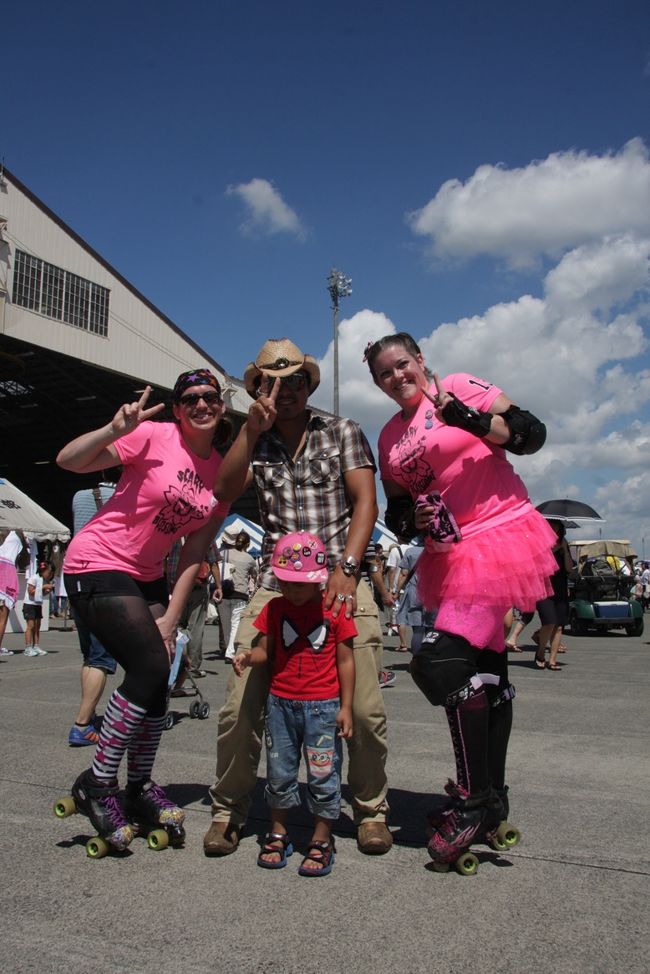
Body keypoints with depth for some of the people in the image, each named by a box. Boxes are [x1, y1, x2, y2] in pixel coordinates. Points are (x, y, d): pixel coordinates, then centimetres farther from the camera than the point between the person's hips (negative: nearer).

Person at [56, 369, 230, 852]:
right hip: (98, 564, -6)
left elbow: (194, 554, 2)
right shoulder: (154, 436, -14)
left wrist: (170, 620, -2)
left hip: (146, 576, 7)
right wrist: (115, 429, -36)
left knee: (157, 680, 3)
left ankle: (140, 786, 23)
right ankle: (96, 784, 2)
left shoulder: (221, 474, 2)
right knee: (150, 667, -16)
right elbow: (69, 461, -20)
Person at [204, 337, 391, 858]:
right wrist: (251, 430, -9)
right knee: (239, 711, -6)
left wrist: (345, 570, -12)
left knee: (365, 710, -8)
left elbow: (365, 501, 1)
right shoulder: (255, 442, 17)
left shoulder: (343, 433, 11)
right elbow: (225, 493, 0)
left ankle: (371, 809, 16)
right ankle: (228, 810, 16)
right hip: (275, 587, 2)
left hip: (340, 582, -1)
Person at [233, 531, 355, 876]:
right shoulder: (275, 608, 4)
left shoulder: (334, 609, -6)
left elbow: (345, 661, -3)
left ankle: (321, 840, 19)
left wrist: (346, 707, -4)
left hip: (323, 705, -3)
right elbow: (266, 650, 5)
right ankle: (278, 834, 29)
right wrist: (249, 656, -19)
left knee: (323, 774, 3)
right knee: (279, 772, 13)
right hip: (281, 703, 3)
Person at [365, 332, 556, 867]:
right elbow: (397, 507, 18)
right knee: (485, 667, 15)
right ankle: (492, 794, 27)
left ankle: (476, 798, -5)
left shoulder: (459, 388, -4)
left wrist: (473, 420, -23)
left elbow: (532, 435, -9)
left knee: (440, 661, -18)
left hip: (498, 537, -7)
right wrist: (407, 514, -5)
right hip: (449, 557, 8)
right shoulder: (390, 437, 13)